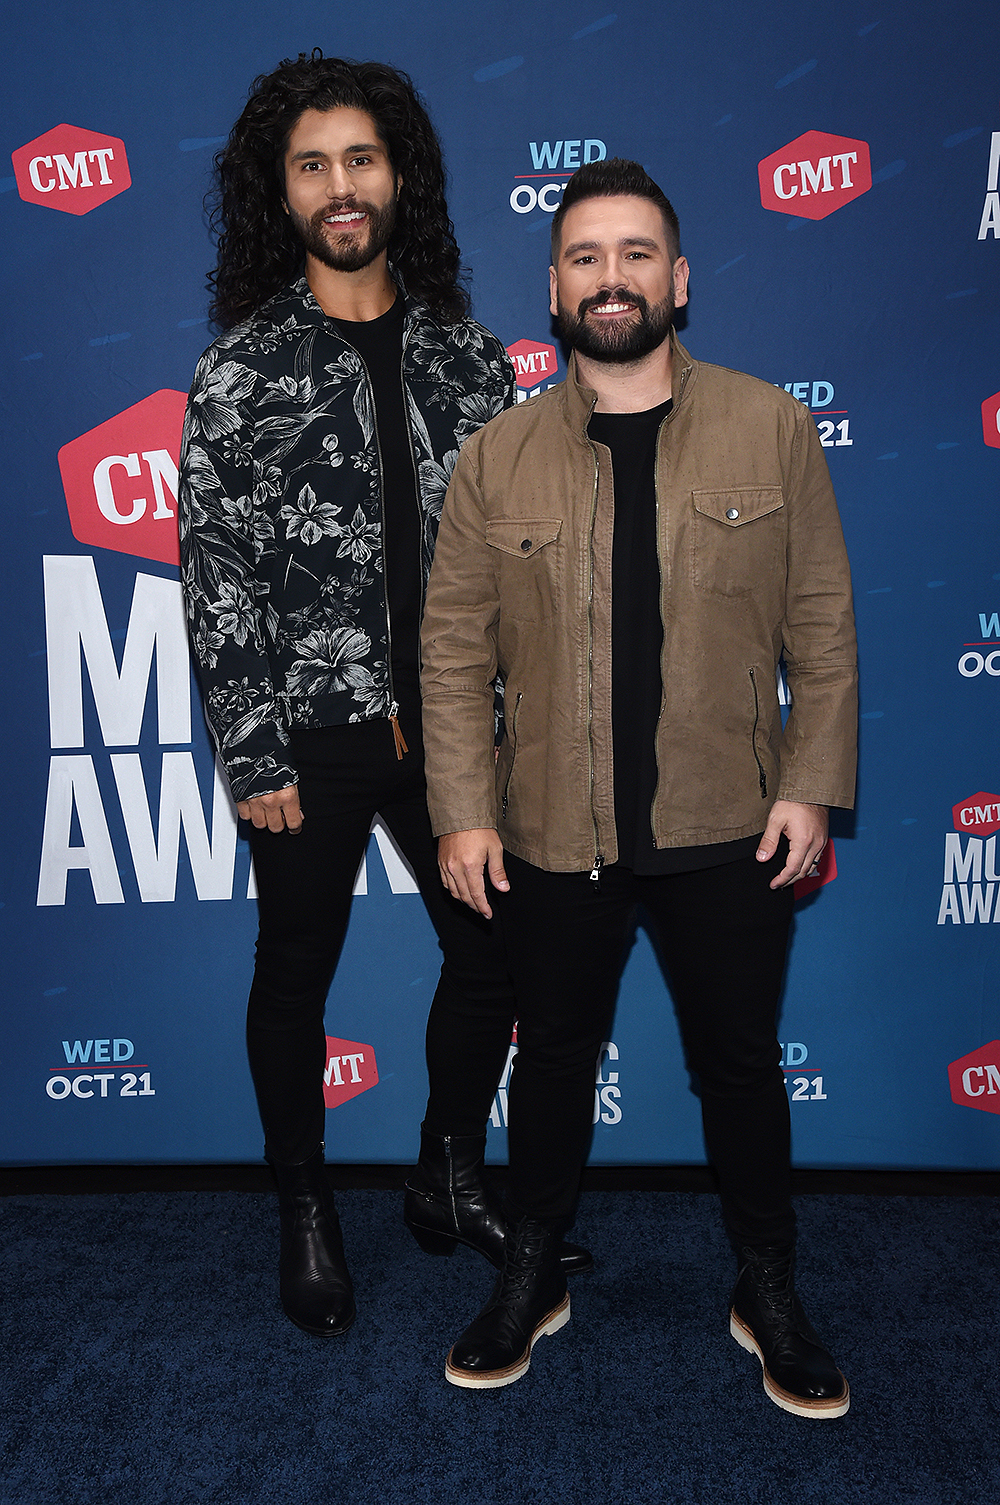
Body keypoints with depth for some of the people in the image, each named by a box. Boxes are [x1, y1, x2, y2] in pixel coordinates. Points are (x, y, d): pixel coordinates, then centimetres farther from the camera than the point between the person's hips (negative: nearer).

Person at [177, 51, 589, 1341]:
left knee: (489, 952, 13)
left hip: (447, 720, 4)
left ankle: (451, 1184, 36)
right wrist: (253, 756, -12)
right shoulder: (243, 367, -4)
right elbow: (215, 569, -8)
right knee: (294, 977, 10)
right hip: (309, 731, -3)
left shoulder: (463, 351, 6)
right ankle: (306, 1218, 32)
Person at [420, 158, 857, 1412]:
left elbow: (822, 625, 1)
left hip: (726, 833, 0)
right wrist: (461, 813, -6)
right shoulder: (496, 457, 1)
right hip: (551, 837, 1)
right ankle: (530, 1278, 38)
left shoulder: (771, 428, 1)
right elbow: (454, 648, 0)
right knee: (552, 1058, 16)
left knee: (740, 1064, 14)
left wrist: (812, 784, -5)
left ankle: (769, 1295, 36)